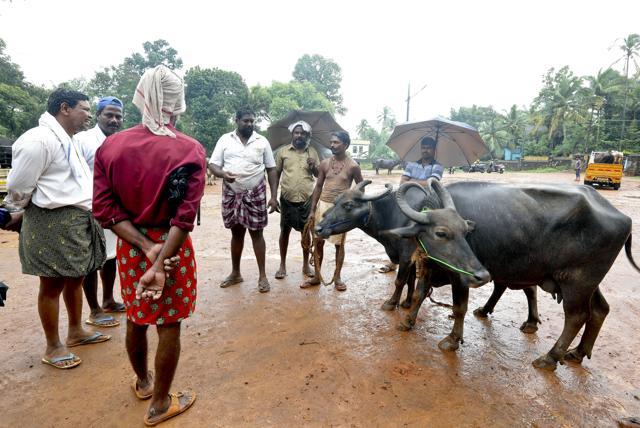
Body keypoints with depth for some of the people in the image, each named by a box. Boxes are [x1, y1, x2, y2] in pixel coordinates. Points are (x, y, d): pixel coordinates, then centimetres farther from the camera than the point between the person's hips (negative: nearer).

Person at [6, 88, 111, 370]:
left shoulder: (69, 140, 14)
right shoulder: (39, 140, -17)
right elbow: (18, 189, -14)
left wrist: (86, 211, 12)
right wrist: (33, 210, 3)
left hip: (78, 221, 9)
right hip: (53, 223, -9)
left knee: (75, 278, 19)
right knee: (53, 285, 4)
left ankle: (76, 332, 36)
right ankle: (53, 347, 20)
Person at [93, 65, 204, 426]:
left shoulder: (110, 146, -3)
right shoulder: (190, 150, -14)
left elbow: (106, 209, -9)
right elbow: (185, 217, -22)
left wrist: (146, 247, -12)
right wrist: (161, 264, -21)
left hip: (129, 245, 5)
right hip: (173, 247, -4)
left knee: (136, 320, 23)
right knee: (169, 326, 11)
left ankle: (143, 382, 48)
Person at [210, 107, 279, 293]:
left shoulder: (262, 141, 2)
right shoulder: (225, 139, 4)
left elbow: (271, 169, 3)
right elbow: (213, 164, 2)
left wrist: (274, 196, -5)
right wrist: (222, 174, -22)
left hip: (255, 194, -1)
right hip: (231, 194, 2)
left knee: (256, 233, 2)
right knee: (236, 233, 12)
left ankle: (262, 276, 11)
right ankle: (235, 273, 26)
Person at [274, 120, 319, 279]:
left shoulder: (312, 152, 7)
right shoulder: (283, 151, 3)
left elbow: (319, 175, 10)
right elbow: (276, 174, 6)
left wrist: (314, 167, -12)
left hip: (307, 199, 1)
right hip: (287, 198, -1)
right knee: (285, 231, 6)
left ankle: (306, 265, 23)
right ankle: (282, 265, 19)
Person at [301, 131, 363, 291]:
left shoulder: (352, 166, -6)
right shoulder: (325, 163, 3)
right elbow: (318, 187, 7)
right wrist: (312, 210, 4)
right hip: (322, 205, 3)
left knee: (339, 244, 5)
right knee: (318, 242, 7)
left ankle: (337, 277, 21)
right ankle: (316, 276, 21)